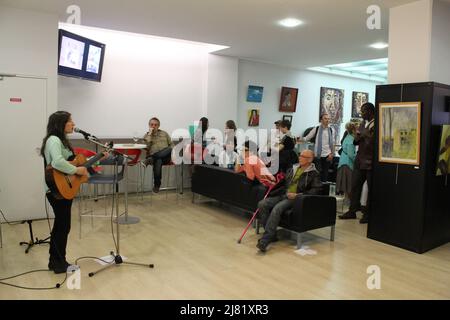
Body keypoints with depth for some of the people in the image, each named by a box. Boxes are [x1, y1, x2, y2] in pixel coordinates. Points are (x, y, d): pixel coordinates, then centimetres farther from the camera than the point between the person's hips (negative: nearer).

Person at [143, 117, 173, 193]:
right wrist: (150, 134, 0)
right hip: (155, 157, -2)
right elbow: (146, 147, -2)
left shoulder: (164, 133, 23)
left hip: (165, 156, 2)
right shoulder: (147, 135, 17)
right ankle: (156, 185, -29)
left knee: (169, 149, -35)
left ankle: (152, 159, -41)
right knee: (158, 161, -40)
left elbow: (171, 144, 21)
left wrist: (172, 154, 0)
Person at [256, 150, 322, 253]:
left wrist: (298, 195, -19)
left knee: (277, 209, -34)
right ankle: (272, 235, -11)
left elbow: (317, 190, -13)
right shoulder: (293, 169, 20)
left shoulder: (313, 174, 0)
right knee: (262, 204, -16)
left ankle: (264, 240, -33)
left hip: (295, 199, -7)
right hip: (283, 195, 7)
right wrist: (271, 194, 12)